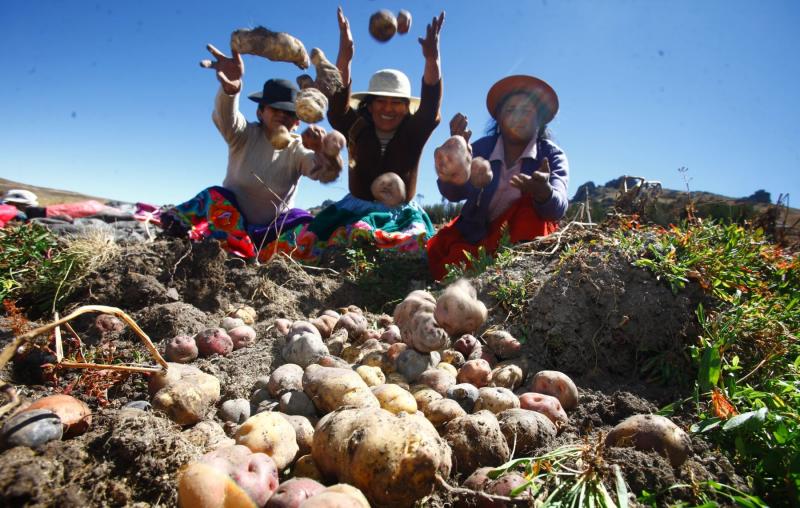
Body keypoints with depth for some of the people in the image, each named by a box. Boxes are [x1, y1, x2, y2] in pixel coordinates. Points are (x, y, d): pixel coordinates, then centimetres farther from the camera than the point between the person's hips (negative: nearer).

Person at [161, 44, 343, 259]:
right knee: (215, 196, -26)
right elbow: (225, 117, -31)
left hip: (272, 232, 1)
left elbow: (330, 172, -24)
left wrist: (322, 148, -48)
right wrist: (230, 88, -54)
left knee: (304, 221, -22)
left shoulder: (298, 150, -6)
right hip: (230, 222, -1)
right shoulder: (245, 135, -7)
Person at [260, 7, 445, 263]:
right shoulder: (357, 130, 1)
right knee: (310, 239, -26)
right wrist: (344, 57, -34)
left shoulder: (413, 134, 1)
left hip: (402, 214, 1)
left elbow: (431, 108, -17)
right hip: (356, 208, -1)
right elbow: (337, 106, -17)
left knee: (417, 243, -29)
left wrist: (432, 59, -35)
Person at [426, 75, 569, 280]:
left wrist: (543, 191, -53)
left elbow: (558, 207, -28)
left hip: (527, 232, -1)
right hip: (479, 231, 2)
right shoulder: (481, 148, -5)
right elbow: (454, 193, -20)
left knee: (533, 200, -29)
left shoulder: (552, 155, -10)